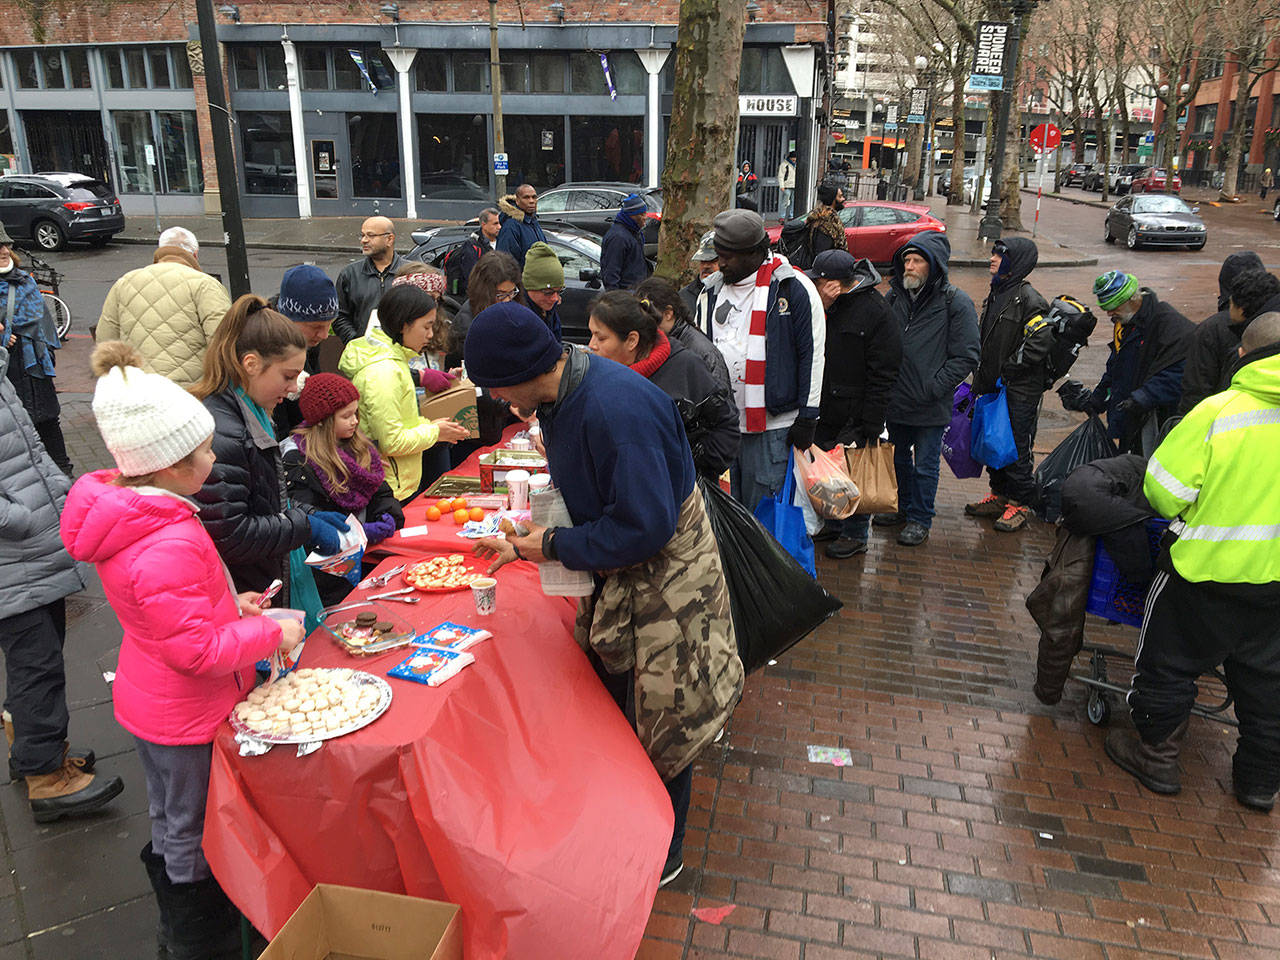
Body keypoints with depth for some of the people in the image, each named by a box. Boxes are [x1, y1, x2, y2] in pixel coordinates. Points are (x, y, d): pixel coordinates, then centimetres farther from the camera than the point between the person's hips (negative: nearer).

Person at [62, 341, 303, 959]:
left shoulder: (121, 507, -3)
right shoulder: (170, 548, -36)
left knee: (172, 827, 29)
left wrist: (227, 604, 3)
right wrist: (271, 633, -18)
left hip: (152, 698, 10)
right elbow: (198, 651, -29)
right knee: (192, 844, 11)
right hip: (183, 718, -10)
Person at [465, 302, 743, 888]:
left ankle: (662, 856, 28)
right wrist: (527, 544, 3)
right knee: (612, 704, 21)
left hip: (666, 573, -9)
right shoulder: (561, 393, -1)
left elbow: (645, 527, -31)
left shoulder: (616, 411, -32)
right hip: (617, 566, 9)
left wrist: (555, 546, -20)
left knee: (659, 723, 6)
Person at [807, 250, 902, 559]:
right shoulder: (829, 305, 7)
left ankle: (855, 534, 20)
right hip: (826, 410, 8)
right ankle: (834, 523, 36)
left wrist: (872, 423, -18)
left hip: (855, 414, -7)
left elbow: (882, 375, -17)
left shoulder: (876, 311, -16)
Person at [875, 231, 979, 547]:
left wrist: (931, 388, -16)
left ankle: (920, 519, 22)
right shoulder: (894, 297, 4)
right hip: (895, 401, 5)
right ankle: (904, 508, 38)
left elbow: (966, 357, -10)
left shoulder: (956, 303, -10)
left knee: (925, 466, 6)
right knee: (899, 458, 20)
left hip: (931, 407, -5)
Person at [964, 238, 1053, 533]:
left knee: (1017, 445, -1)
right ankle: (999, 495, 29)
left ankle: (1020, 504, 11)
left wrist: (1009, 369, -18)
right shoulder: (996, 293, 12)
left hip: (1021, 389, -8)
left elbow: (1042, 339, -23)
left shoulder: (1028, 298, -15)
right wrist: (981, 380, 18)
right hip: (994, 385, 8)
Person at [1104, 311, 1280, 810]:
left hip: (1209, 569, -5)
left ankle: (1155, 757, 29)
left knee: (1170, 665, 14)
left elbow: (1164, 492, -19)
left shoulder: (1218, 411, -20)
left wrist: (1190, 508, 4)